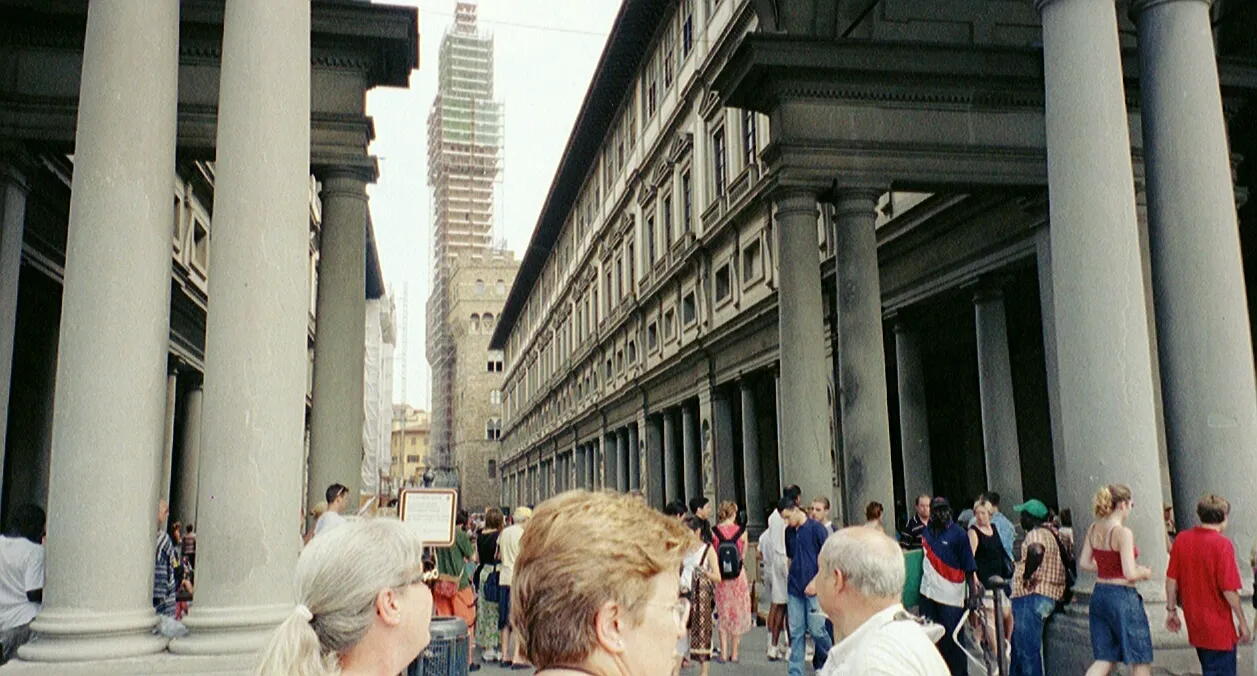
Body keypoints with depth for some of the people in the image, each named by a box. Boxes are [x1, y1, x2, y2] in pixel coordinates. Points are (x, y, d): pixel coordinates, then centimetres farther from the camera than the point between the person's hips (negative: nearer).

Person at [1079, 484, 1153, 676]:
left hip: (1099, 594, 7)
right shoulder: (1123, 533, -17)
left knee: (1105, 660, 13)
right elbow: (1130, 574, -20)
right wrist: (1144, 572, 0)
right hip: (1122, 597, -7)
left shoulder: (1093, 529, 5)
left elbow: (1084, 563, 11)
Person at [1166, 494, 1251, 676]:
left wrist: (1171, 610, 11)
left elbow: (1171, 580, 1)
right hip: (1218, 625, -6)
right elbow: (1229, 589, -19)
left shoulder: (1181, 539, -2)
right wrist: (1243, 622, -8)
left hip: (1194, 621, 6)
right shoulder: (1222, 544, -18)